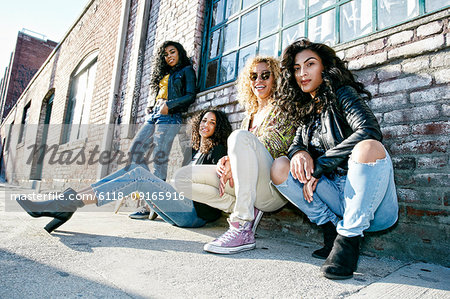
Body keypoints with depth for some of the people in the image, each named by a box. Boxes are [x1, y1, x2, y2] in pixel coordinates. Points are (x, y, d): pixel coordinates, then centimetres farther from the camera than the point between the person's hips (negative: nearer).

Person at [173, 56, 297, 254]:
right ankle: (245, 209, -7)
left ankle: (243, 230, -33)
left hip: (273, 186, -6)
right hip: (246, 186, 6)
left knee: (240, 136, -34)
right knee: (181, 177, -4)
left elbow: (274, 144, -10)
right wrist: (224, 162, -5)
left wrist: (234, 163, -18)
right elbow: (238, 152, 19)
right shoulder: (250, 115, 26)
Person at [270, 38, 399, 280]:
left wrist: (318, 167, -18)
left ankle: (349, 239, -21)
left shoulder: (342, 93, -2)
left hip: (372, 202, -5)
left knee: (368, 147, -35)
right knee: (279, 167, -11)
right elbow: (297, 142, 8)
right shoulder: (308, 111, 16)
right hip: (334, 194, 5)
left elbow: (369, 130, -19)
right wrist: (299, 152, -18)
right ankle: (332, 230, -7)